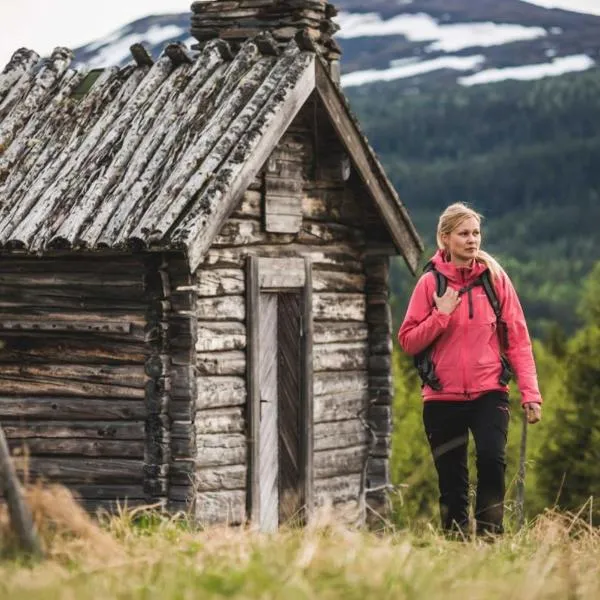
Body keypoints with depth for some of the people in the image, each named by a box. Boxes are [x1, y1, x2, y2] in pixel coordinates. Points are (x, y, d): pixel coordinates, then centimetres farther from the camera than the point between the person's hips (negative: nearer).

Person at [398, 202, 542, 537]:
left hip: (489, 393, -1)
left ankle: (490, 537, -16)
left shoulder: (495, 278, 3)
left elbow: (518, 339, 2)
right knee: (452, 482, 4)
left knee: (492, 459, -23)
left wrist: (530, 391, -6)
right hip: (443, 398, 1)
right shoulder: (430, 283, 3)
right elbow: (408, 342, 1)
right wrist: (441, 314, -13)